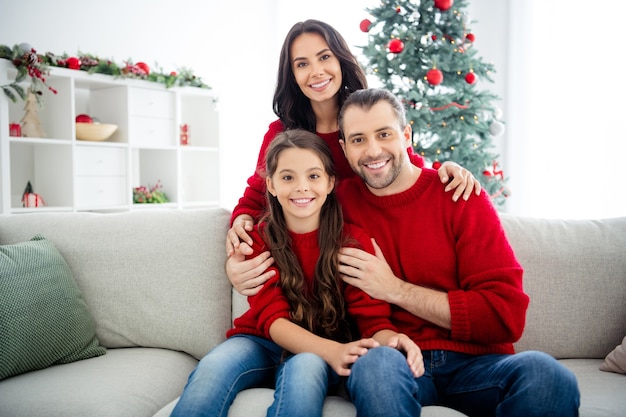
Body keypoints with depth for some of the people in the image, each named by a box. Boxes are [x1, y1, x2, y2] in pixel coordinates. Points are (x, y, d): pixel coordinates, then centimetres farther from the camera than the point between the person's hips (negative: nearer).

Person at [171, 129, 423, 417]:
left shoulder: (354, 241, -6)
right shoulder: (257, 240, -3)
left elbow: (373, 318, -9)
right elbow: (272, 317, -14)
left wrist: (390, 340, -37)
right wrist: (333, 351, -34)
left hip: (320, 355, -1)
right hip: (263, 343, 2)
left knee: (305, 366, -37)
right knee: (212, 368, -30)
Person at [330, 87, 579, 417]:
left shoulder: (461, 197, -1)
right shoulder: (342, 200, 4)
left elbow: (507, 315, -9)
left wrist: (395, 290, -12)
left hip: (474, 362, 2)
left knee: (544, 372, -30)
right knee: (374, 362, -36)